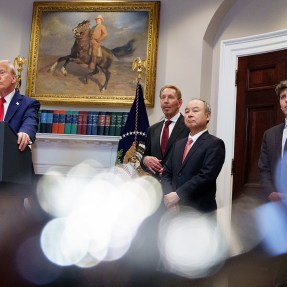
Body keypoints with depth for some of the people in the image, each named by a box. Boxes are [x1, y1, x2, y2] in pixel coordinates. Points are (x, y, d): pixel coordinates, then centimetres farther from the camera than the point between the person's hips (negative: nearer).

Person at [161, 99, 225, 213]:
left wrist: (178, 195, -18)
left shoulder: (215, 144, -9)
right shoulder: (178, 144, 14)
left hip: (200, 210, -6)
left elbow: (206, 175, -19)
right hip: (175, 209, 6)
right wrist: (168, 195, -10)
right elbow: (166, 173, 9)